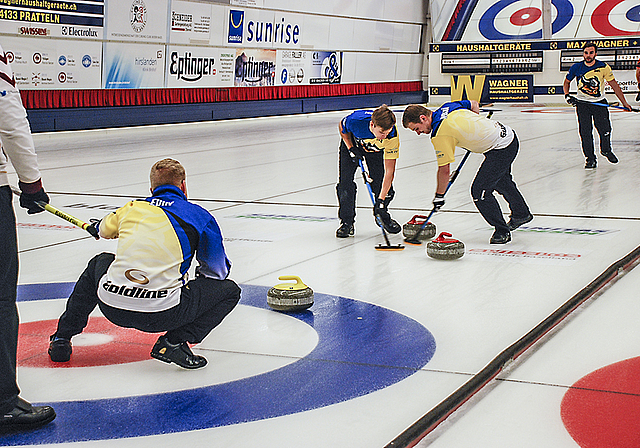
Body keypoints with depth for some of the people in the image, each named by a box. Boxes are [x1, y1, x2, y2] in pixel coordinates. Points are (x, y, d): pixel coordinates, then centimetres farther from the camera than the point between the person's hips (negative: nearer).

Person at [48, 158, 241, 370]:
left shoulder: (132, 208, 16)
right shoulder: (199, 216, 7)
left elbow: (104, 229, 39)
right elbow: (217, 271, 14)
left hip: (112, 309, 4)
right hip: (161, 315, -4)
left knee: (99, 262, 37)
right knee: (230, 290, 15)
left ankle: (62, 337, 35)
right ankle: (174, 341, -3)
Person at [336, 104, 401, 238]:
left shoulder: (392, 136, -39)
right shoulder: (355, 120, -41)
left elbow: (389, 170, -33)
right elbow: (342, 127, -12)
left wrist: (381, 200, -35)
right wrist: (351, 148, -21)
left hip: (376, 150, 0)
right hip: (352, 143, 0)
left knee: (383, 187, -8)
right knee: (345, 183, -15)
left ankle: (382, 215, 23)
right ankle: (346, 222, 3)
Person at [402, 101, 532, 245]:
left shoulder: (440, 135, -22)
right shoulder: (448, 106, 2)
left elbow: (444, 170, -17)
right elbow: (474, 105, 20)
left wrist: (439, 196, -6)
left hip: (501, 149, -10)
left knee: (479, 191, -9)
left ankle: (502, 231, 6)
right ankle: (522, 213, 54)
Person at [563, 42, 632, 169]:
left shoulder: (603, 67, -9)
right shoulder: (576, 68, -6)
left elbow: (614, 85, -3)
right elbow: (567, 81, 12)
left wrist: (624, 103, -5)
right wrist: (567, 95, -5)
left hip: (600, 103, 0)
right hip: (582, 103, 0)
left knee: (605, 130, -3)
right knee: (585, 132, -7)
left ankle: (606, 150, 27)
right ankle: (590, 158, 7)